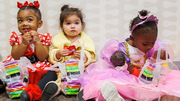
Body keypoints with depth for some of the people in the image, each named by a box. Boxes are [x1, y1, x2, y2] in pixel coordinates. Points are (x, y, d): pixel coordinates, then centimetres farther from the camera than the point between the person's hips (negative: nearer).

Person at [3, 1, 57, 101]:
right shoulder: (17, 38, 5)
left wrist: (37, 41, -18)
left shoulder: (43, 38, 1)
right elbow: (15, 57, -6)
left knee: (52, 73, -29)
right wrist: (24, 43, -18)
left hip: (39, 70, 0)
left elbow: (42, 58, -9)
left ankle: (35, 91, -47)